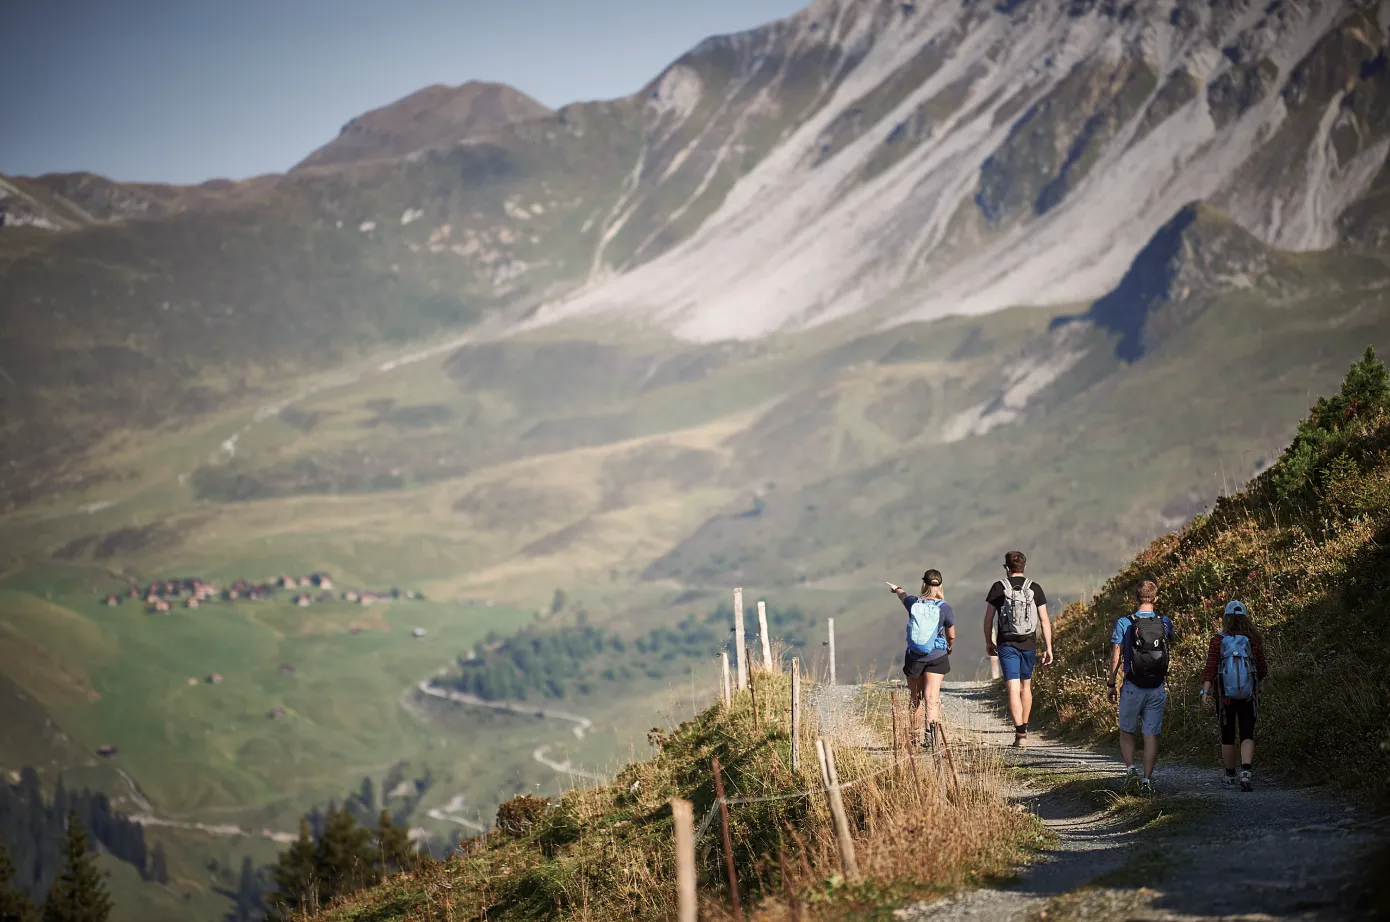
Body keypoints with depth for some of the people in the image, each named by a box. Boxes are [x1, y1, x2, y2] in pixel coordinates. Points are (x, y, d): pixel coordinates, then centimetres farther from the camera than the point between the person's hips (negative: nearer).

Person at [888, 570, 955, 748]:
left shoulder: (913, 603, -1)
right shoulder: (944, 607, -7)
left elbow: (903, 595, 25)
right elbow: (951, 636, 2)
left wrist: (897, 589, 49)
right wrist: (949, 647, 26)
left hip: (914, 657, 2)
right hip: (936, 657, -2)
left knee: (914, 698, 16)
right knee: (932, 696, -10)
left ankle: (911, 735, 27)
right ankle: (931, 726, -34)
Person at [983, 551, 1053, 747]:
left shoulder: (999, 588, -3)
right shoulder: (1034, 589, 0)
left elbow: (988, 618, -1)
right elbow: (1044, 620, -1)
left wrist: (988, 642, 13)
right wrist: (1048, 647, 3)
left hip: (1006, 644, -2)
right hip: (1029, 644, 2)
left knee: (1013, 688, -5)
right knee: (1026, 685, 20)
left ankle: (1020, 732, -14)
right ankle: (1024, 727, 29)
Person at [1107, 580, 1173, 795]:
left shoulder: (1125, 623, -8)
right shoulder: (1165, 623, -1)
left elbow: (1115, 658, -7)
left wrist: (1111, 684, 2)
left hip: (1133, 687, -2)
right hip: (1158, 687, 2)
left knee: (1126, 732, 14)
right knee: (1152, 735, 6)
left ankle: (1130, 768, -4)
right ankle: (1147, 780, 2)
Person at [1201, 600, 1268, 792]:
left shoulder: (1217, 641, -5)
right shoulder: (1253, 641, -2)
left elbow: (1210, 668, -15)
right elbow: (1263, 670, 3)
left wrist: (1205, 692, -18)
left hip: (1225, 696, 0)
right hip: (1248, 696, 0)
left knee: (1227, 737, 15)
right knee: (1247, 736, -1)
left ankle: (1230, 776, 28)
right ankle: (1245, 773, -23)